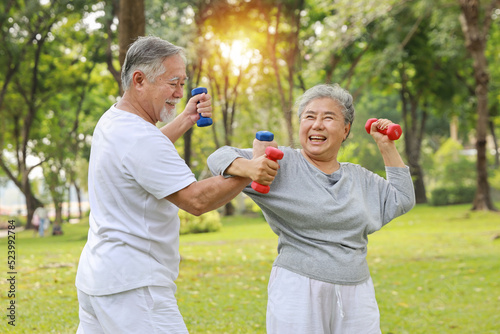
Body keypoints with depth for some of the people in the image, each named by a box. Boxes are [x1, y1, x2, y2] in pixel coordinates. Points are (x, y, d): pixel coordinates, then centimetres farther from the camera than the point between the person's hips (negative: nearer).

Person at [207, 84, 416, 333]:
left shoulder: (359, 178, 15)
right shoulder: (282, 164, -1)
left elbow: (402, 200, 22)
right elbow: (220, 157, -7)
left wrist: (387, 147, 16)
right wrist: (251, 169, -29)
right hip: (297, 295, -4)